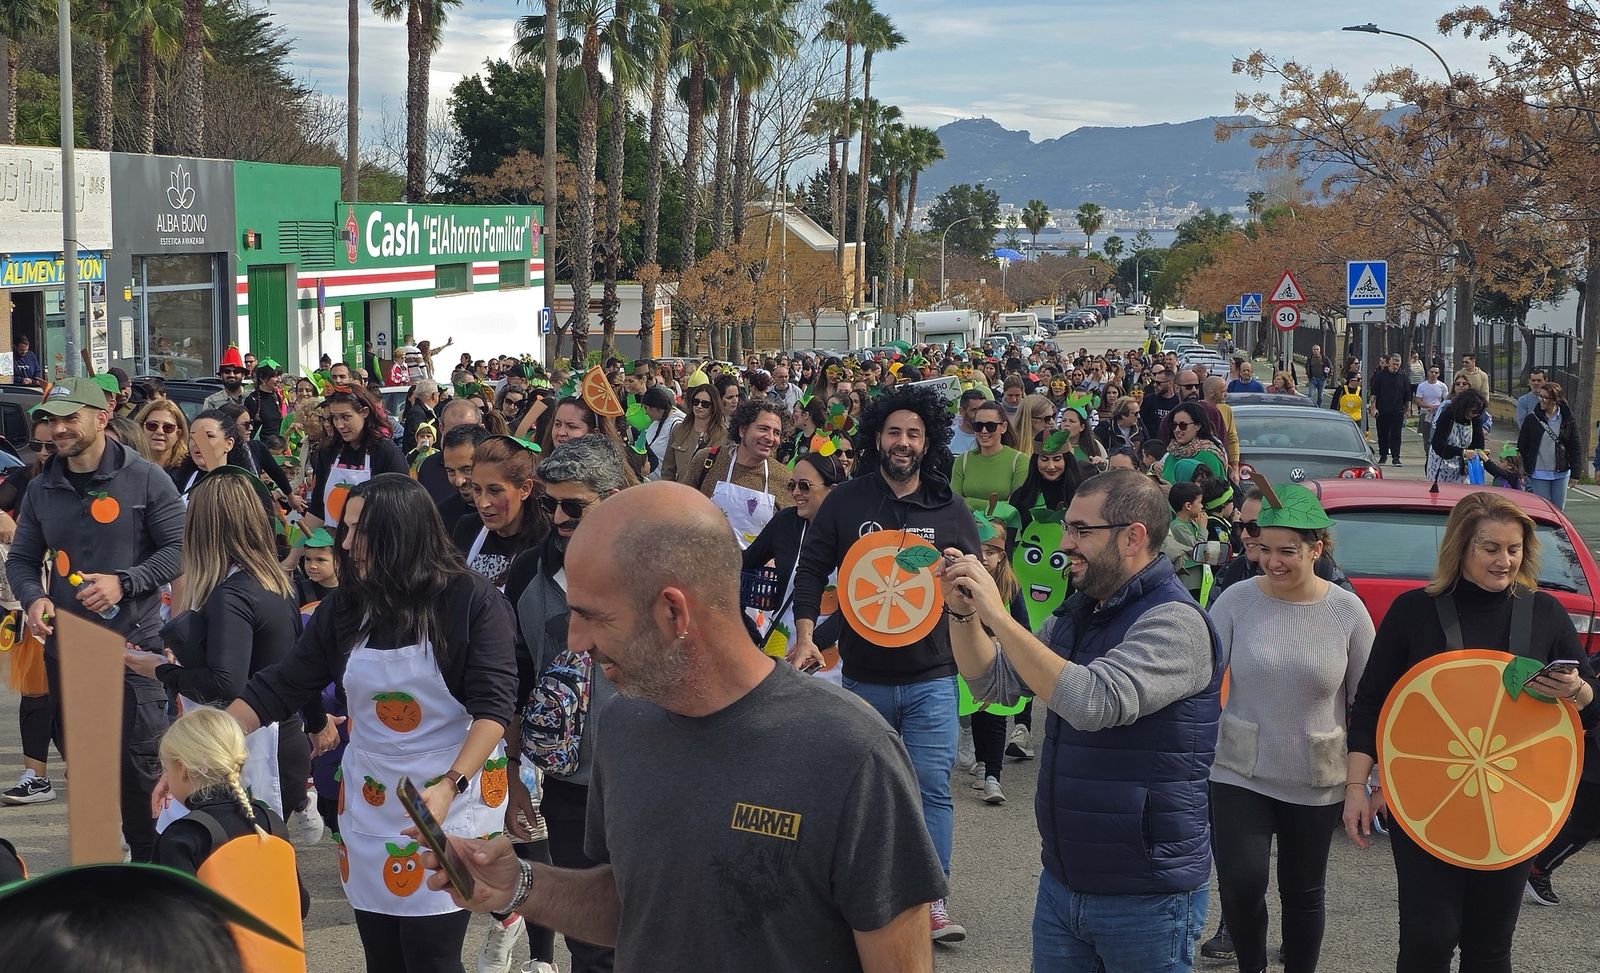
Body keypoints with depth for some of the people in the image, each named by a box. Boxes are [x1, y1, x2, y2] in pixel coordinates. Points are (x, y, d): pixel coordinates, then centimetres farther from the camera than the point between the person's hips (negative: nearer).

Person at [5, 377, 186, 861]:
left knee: (141, 760, -4)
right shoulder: (42, 488, 9)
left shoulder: (144, 479, -4)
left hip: (133, 644, -5)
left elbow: (180, 548, -5)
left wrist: (125, 583, -17)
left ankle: (151, 862, 7)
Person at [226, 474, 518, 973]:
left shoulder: (472, 600, -10)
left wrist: (448, 786, -27)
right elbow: (279, 688, 6)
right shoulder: (345, 606, 4)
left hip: (451, 799, -5)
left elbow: (493, 705, -15)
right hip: (369, 802, 5)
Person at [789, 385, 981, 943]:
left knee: (932, 787, -7)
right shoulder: (845, 502, 1)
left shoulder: (951, 509, 3)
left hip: (930, 676, -1)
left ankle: (931, 900, -2)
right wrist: (805, 637, -6)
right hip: (863, 674, 1)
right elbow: (812, 568, 4)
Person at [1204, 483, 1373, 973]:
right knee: (1240, 884, -11)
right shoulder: (1237, 601, -8)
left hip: (1316, 783, 1)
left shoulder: (1347, 611, -6)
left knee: (1303, 893, 13)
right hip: (1239, 775, -1)